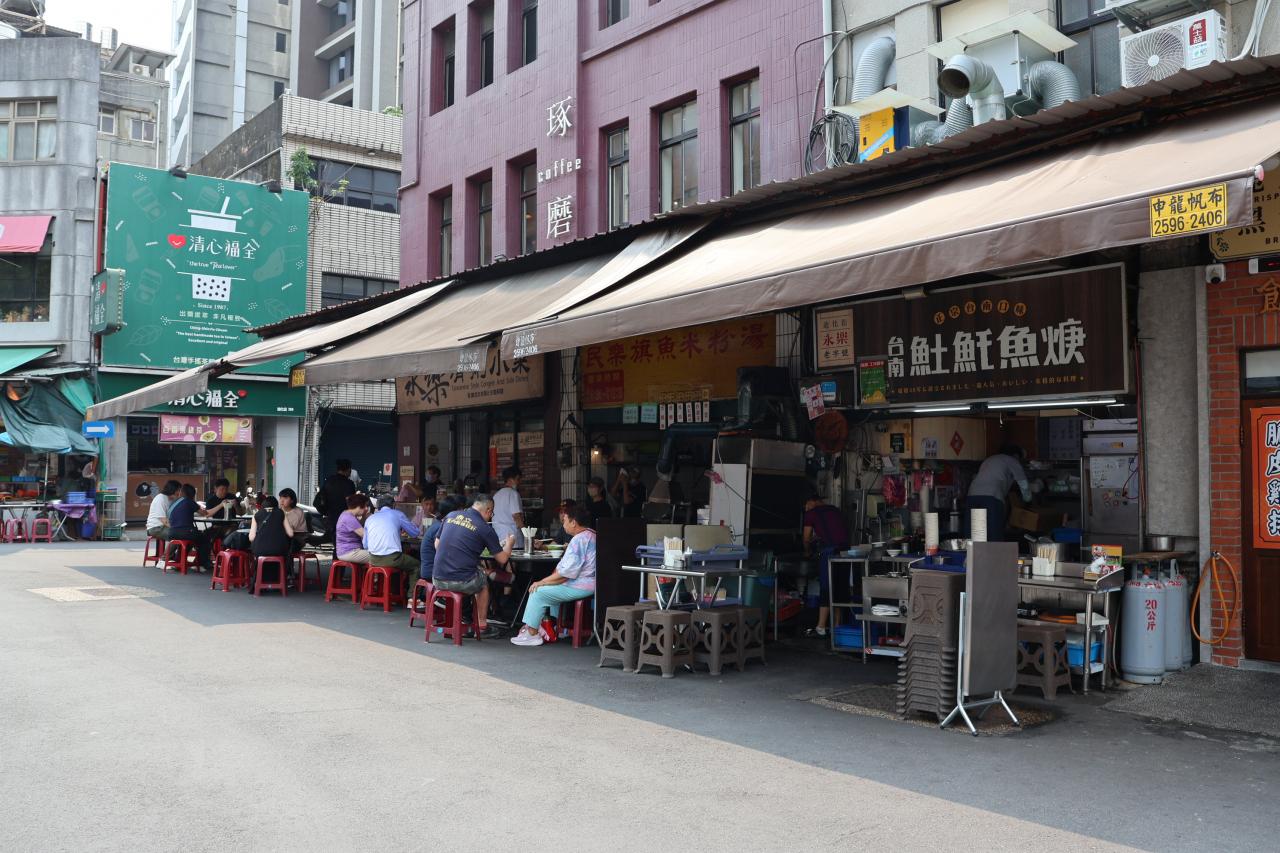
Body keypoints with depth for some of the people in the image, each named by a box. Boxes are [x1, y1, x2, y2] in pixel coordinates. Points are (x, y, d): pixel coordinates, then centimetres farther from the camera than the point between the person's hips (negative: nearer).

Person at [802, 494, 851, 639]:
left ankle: (821, 628, -3)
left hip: (829, 550, -6)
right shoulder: (834, 510, 22)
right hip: (844, 549, 6)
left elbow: (807, 538, 11)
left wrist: (808, 551, 31)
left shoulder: (811, 513, 5)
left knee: (826, 588, -3)